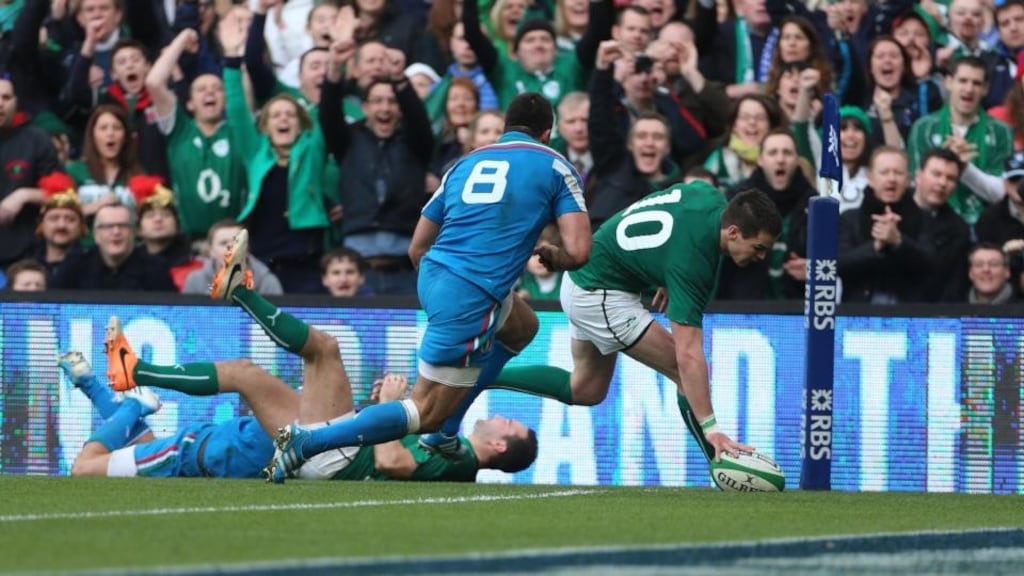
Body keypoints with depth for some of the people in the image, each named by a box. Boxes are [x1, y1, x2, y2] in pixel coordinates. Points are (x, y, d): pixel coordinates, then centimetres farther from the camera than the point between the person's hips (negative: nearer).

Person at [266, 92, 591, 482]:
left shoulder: (466, 164, 19)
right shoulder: (555, 167, 4)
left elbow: (417, 249, 19)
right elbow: (579, 251, -6)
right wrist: (554, 258, 17)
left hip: (432, 276, 7)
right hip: (471, 297, -7)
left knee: (522, 326, 34)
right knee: (427, 413, -1)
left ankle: (445, 433, 28)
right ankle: (305, 443, -13)